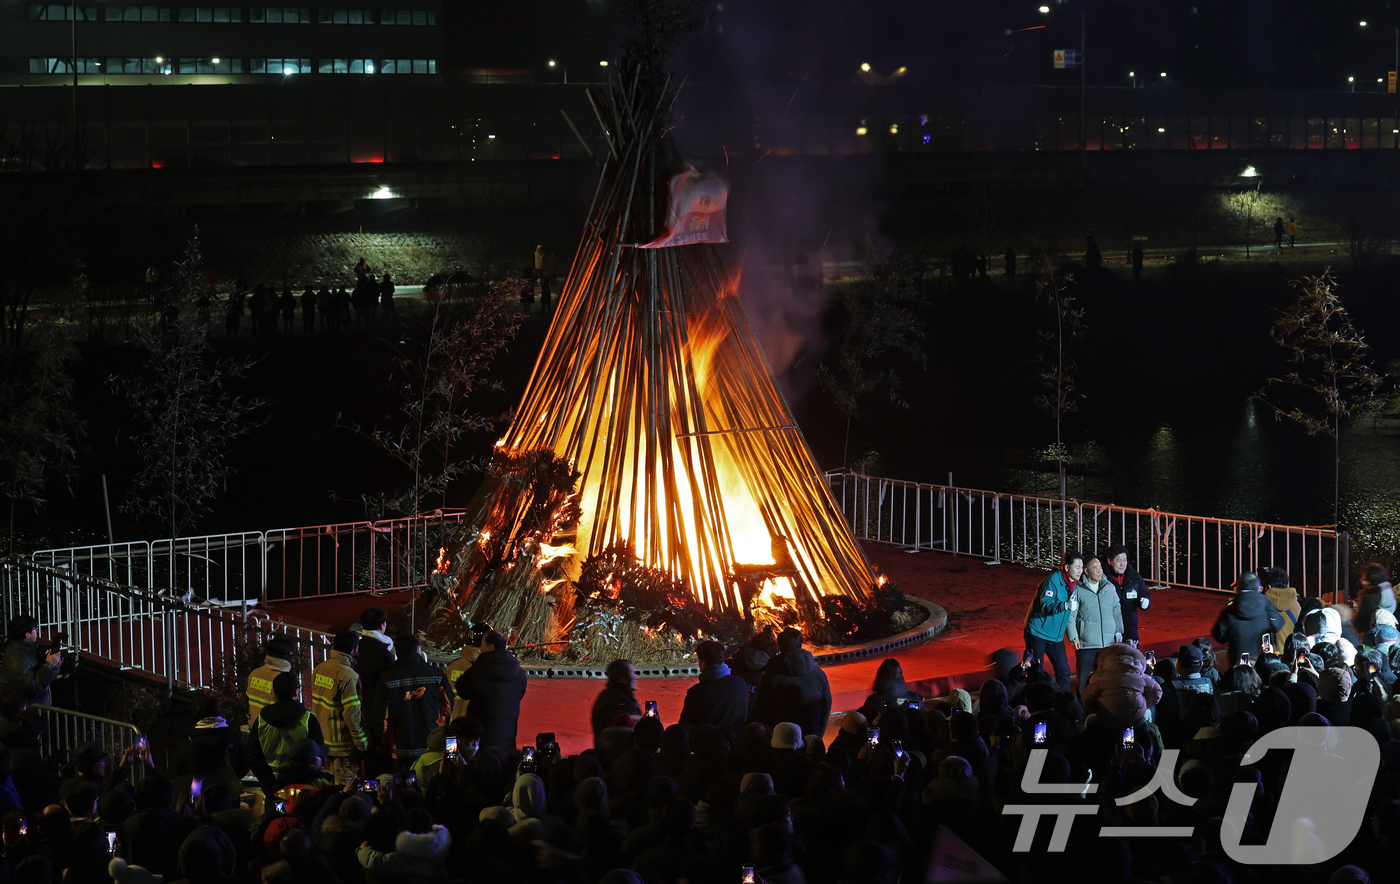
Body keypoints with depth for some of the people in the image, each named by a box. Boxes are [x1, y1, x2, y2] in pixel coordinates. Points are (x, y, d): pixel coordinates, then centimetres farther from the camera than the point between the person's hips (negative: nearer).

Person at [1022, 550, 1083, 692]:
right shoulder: (1053, 581, -18)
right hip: (1038, 633, -7)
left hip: (1056, 636, 7)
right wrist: (1065, 606, -46)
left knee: (1063, 671, 2)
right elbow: (1046, 605, -31)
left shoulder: (1074, 584, 6)